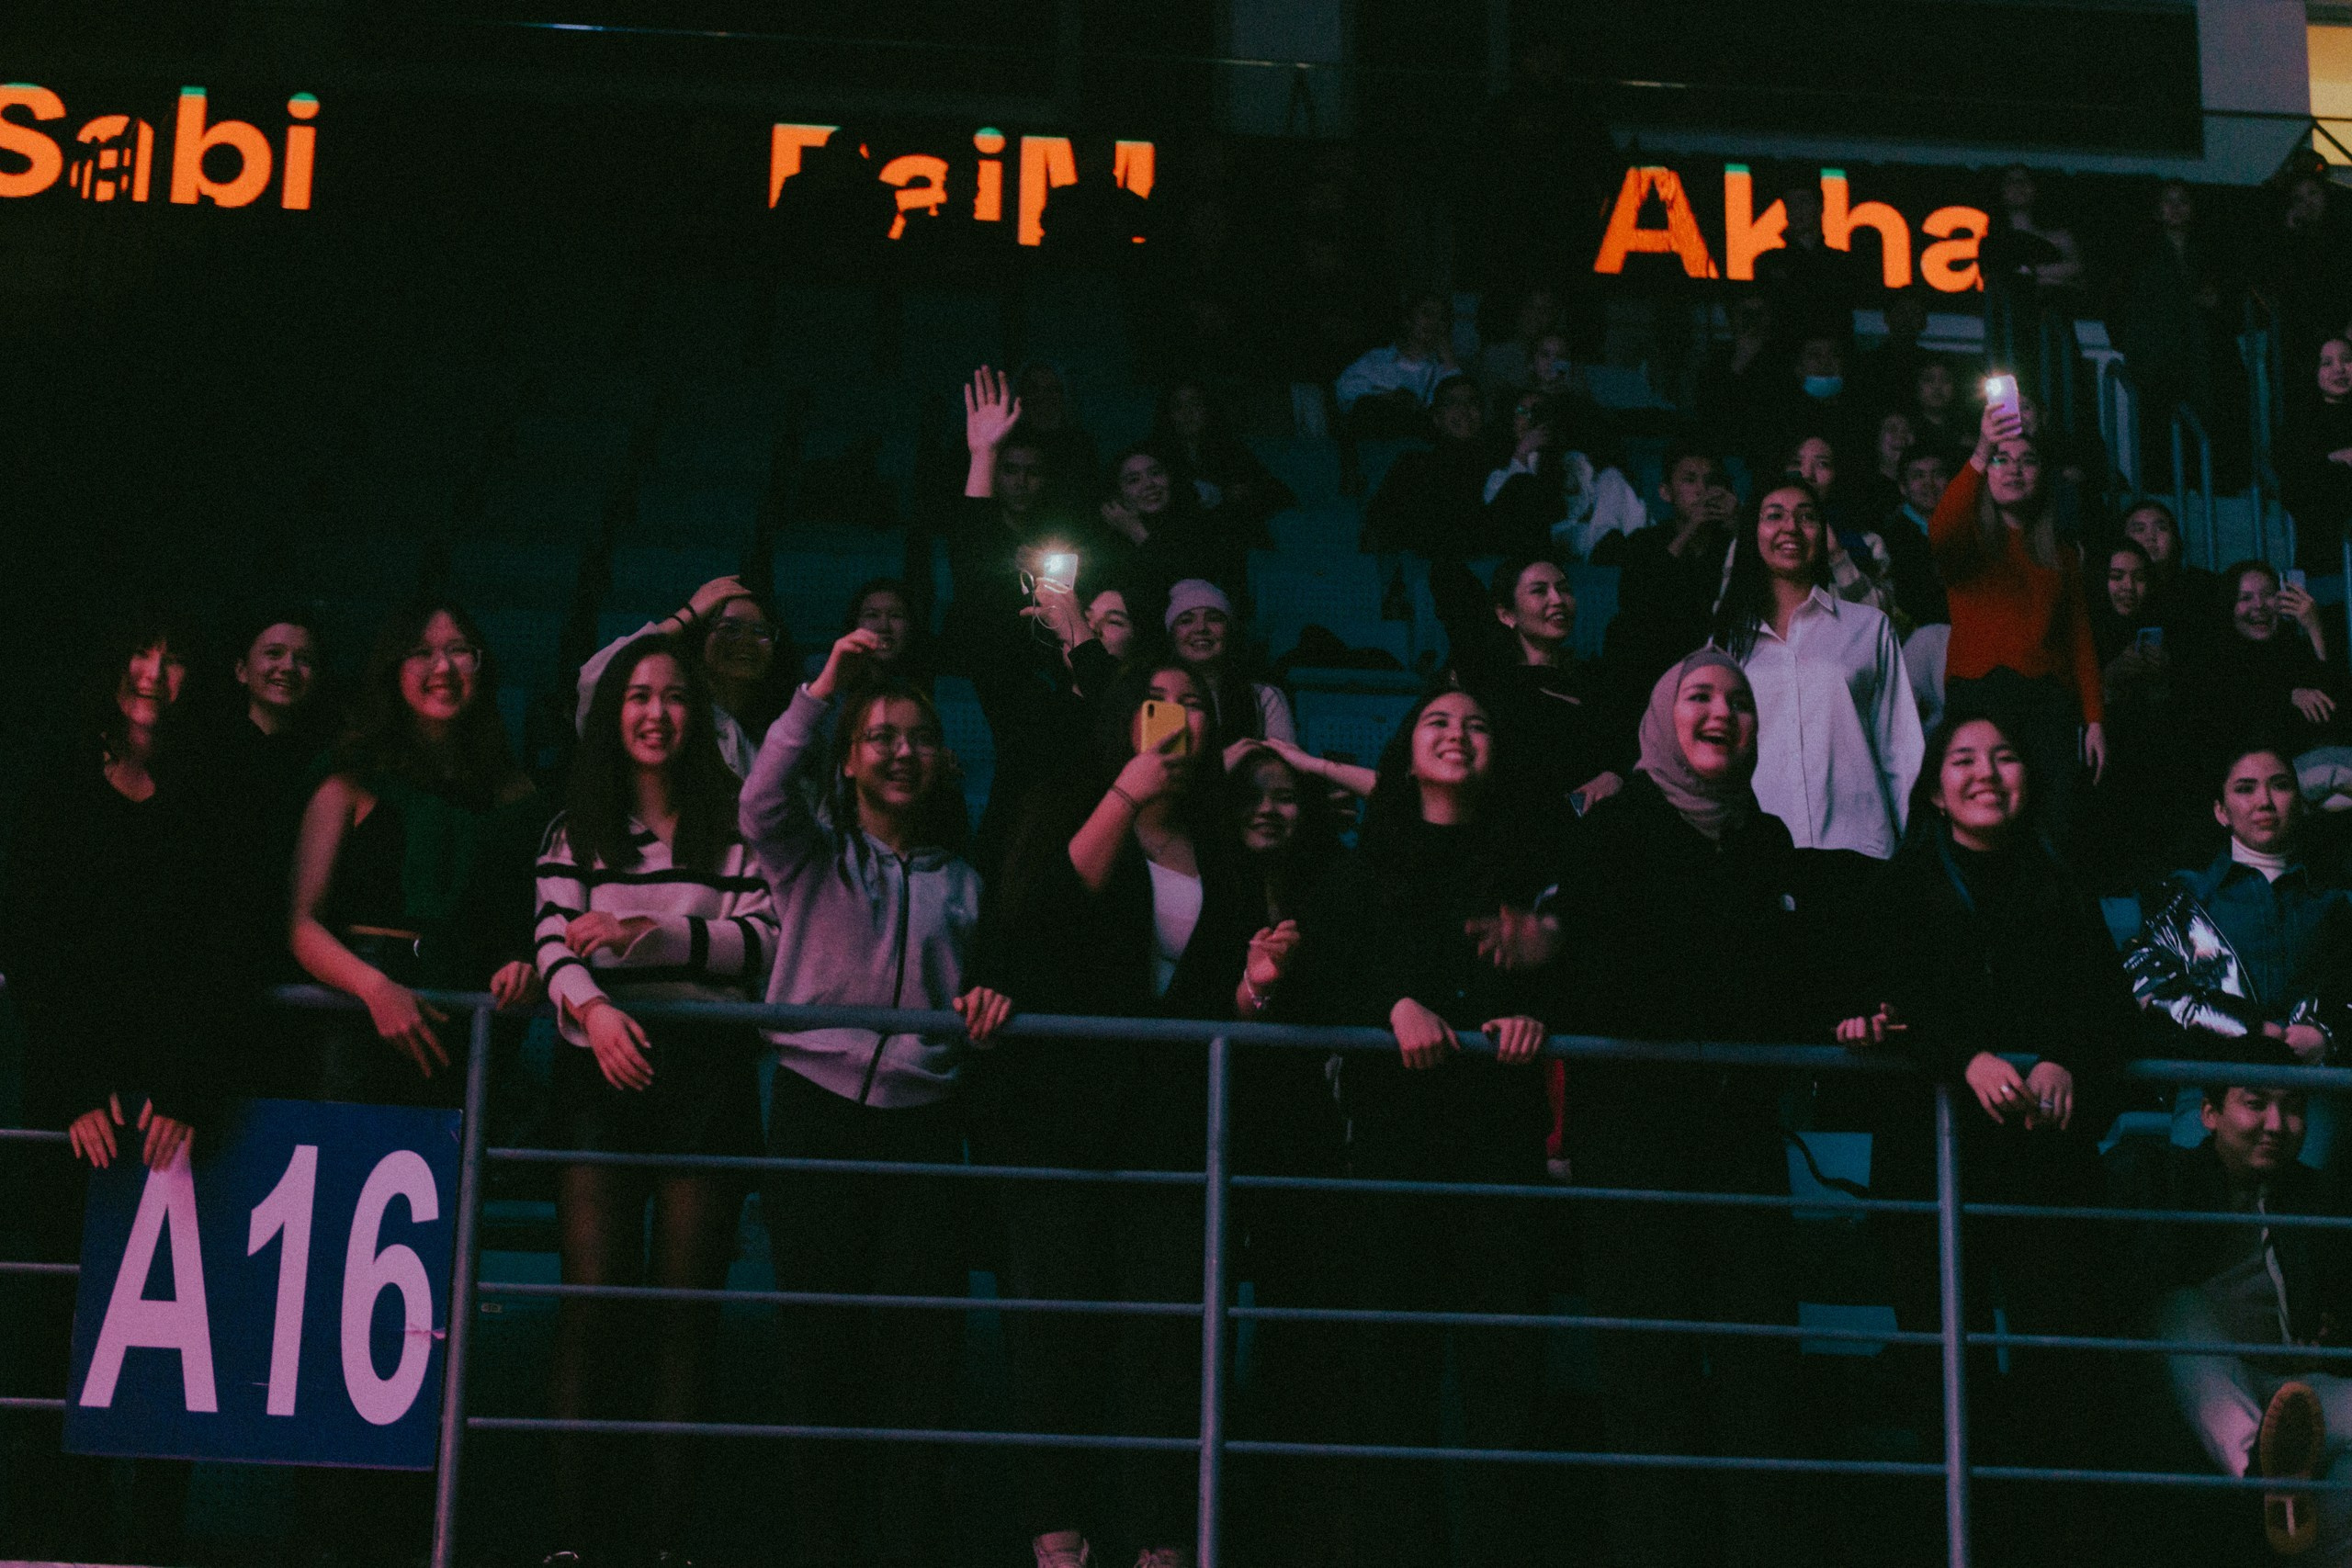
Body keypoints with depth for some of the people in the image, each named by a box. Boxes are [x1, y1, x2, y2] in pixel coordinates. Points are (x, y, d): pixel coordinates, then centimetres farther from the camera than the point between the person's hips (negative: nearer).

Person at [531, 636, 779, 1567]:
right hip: (601, 1070, 0)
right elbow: (554, 940, 1)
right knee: (592, 1293, -9)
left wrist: (651, 930, -12)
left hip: (705, 1072, 0)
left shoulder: (731, 825, 10)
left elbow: (762, 938, 0)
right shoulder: (577, 828, 13)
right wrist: (590, 1007, -19)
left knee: (688, 1298, -2)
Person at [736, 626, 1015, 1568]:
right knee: (823, 1343, -1)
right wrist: (818, 694, -24)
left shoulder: (960, 880, 16)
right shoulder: (811, 854, 6)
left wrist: (987, 1004, -5)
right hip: (817, 1112, -2)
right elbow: (762, 802, -15)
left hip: (922, 1120, 2)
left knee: (920, 1348, -4)